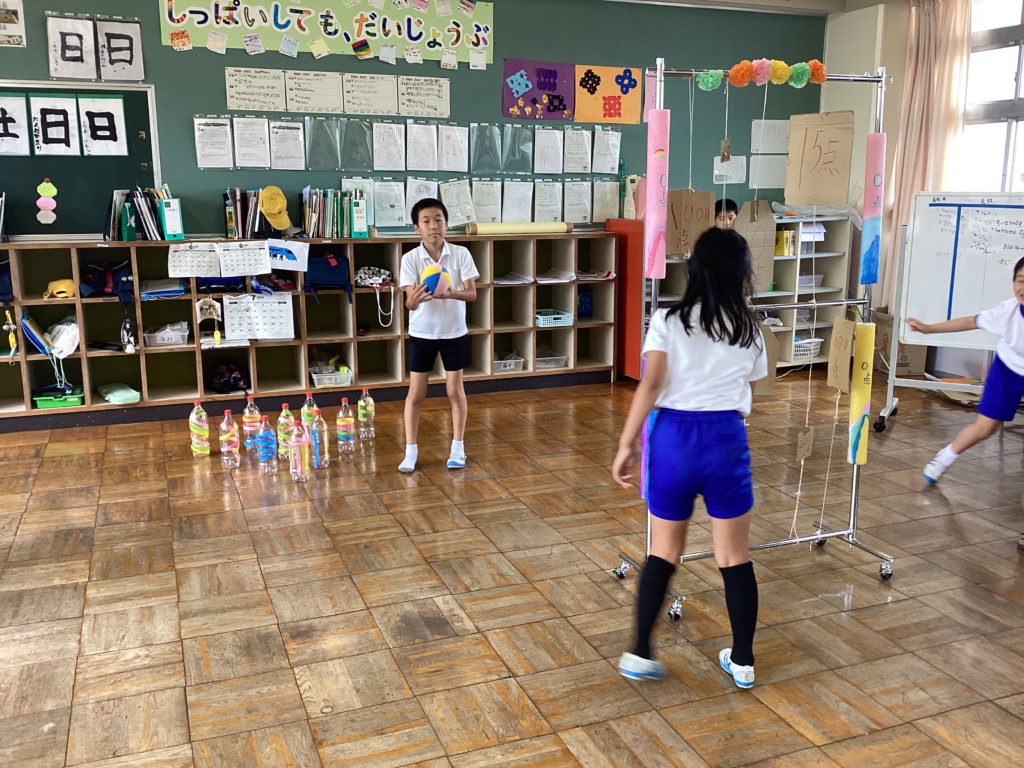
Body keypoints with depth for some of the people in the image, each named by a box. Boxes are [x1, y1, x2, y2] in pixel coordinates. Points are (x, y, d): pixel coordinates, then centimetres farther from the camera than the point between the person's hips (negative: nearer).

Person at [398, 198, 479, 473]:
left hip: (454, 332, 0)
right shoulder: (410, 258, -11)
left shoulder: (460, 254, -9)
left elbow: (472, 293, -12)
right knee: (416, 393, 4)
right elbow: (410, 302, -16)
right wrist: (414, 299, -42)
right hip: (422, 333, 0)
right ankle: (411, 450, 14)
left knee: (455, 390, 8)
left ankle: (458, 447, 21)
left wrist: (451, 294, -33)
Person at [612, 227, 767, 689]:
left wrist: (625, 445, -9)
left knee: (664, 551, 15)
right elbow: (752, 387, 16)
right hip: (726, 441, 1)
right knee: (735, 558, 12)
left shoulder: (668, 321, 0)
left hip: (672, 438, 0)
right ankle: (743, 660, 23)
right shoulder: (748, 330, 7)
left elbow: (649, 385, -11)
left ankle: (640, 654, 16)